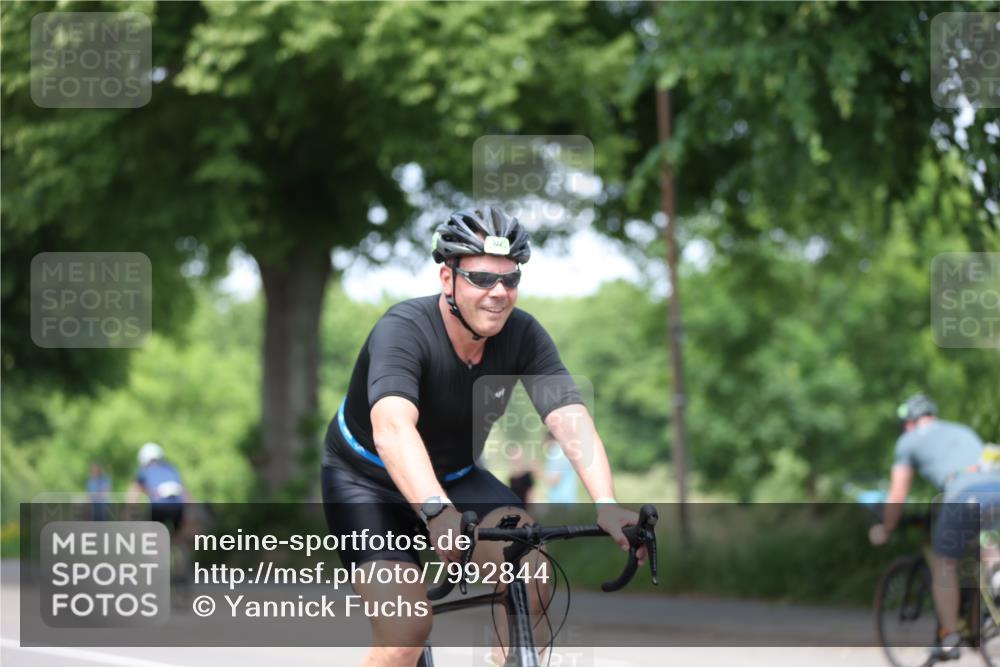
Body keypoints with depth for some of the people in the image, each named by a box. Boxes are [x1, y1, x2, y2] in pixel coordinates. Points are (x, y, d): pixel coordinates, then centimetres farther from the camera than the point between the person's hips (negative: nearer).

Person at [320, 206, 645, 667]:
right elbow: (392, 429, -48)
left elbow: (571, 420, -29)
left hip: (454, 476, 4)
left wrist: (606, 505, -47)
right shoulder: (403, 331, -31)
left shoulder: (523, 336, -17)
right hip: (368, 481, -4)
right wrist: (436, 512, -65)